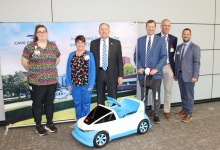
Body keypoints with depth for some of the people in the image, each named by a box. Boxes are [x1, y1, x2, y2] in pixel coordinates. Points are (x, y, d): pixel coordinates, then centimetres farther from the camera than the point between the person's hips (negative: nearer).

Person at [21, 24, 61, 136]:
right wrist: (33, 71, 7)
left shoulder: (53, 46, 6)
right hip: (36, 82, -3)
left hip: (52, 80, 3)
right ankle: (38, 126, 21)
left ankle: (49, 123, 28)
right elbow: (24, 62, 1)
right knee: (37, 103, 7)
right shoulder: (30, 47, -5)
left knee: (49, 102, 14)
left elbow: (57, 60, 18)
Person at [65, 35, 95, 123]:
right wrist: (68, 83, 2)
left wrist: (91, 84, -10)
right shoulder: (71, 55, 5)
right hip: (74, 84, 2)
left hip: (86, 84, -2)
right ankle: (79, 120, 28)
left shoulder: (89, 55, -2)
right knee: (77, 103, 13)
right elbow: (68, 70, 6)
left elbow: (92, 70, -5)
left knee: (86, 102, 10)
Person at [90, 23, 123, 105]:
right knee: (100, 99, 11)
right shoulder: (93, 43, 5)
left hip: (112, 74, -1)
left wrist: (120, 75, -5)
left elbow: (119, 60, 1)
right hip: (98, 74, 2)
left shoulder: (116, 43, 1)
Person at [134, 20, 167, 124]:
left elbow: (164, 56, -5)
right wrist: (139, 67, -9)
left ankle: (156, 115, 24)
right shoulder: (140, 40, 8)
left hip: (156, 73, -1)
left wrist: (156, 69, -16)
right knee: (143, 95, 11)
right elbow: (136, 55, 7)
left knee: (156, 95, 9)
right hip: (142, 73, 2)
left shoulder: (161, 40, 1)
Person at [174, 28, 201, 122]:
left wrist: (195, 76, -16)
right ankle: (184, 110, 29)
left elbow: (197, 63, -11)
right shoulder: (179, 47, 12)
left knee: (189, 95, 2)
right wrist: (176, 74, 12)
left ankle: (189, 114, 12)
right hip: (180, 74, 5)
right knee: (183, 94, 15)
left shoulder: (195, 47, -6)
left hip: (189, 75, -5)